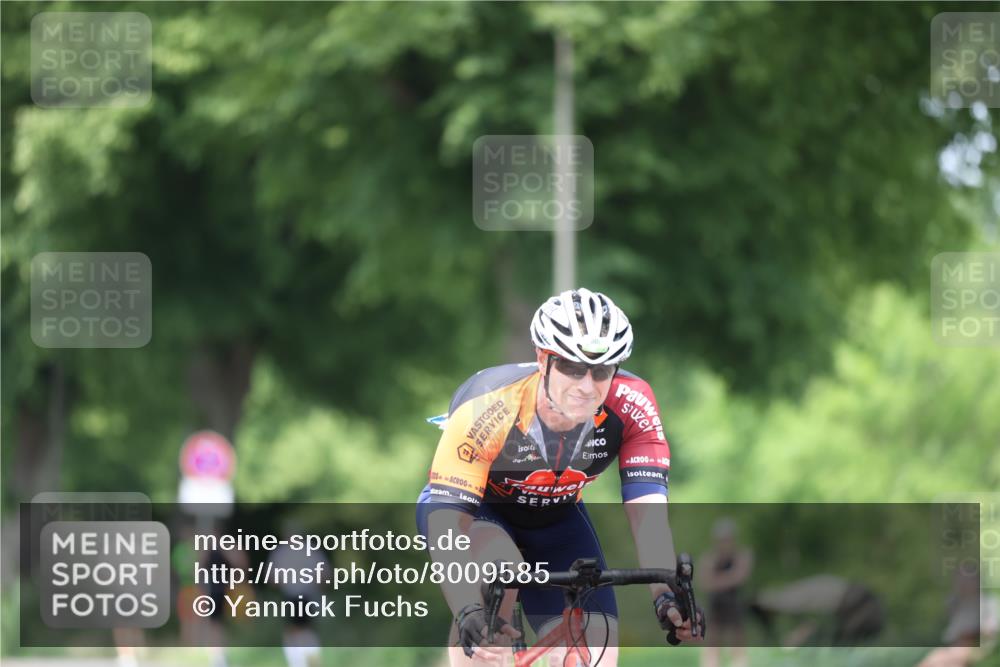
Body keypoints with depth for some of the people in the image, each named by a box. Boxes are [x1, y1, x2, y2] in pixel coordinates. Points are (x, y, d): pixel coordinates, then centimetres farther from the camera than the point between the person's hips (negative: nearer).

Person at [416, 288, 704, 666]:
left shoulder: (631, 405, -28)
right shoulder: (486, 409, -37)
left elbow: (647, 512, -31)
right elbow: (447, 525, -41)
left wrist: (666, 597, -49)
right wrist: (468, 613, -57)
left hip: (555, 519, 3)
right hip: (474, 510, -3)